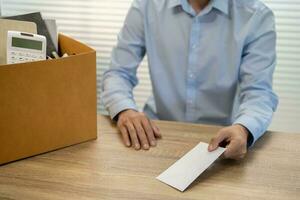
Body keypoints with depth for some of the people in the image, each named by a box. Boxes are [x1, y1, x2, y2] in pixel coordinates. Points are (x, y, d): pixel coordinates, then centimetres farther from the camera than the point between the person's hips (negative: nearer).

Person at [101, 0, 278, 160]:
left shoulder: (257, 17, -8)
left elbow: (259, 91, -15)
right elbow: (118, 73, -1)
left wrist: (243, 129, -37)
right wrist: (124, 110, -23)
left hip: (220, 139, -1)